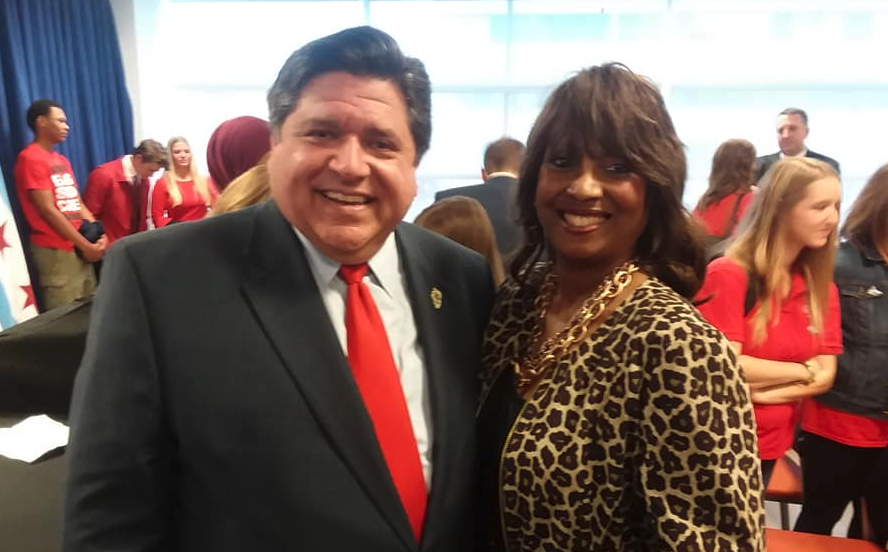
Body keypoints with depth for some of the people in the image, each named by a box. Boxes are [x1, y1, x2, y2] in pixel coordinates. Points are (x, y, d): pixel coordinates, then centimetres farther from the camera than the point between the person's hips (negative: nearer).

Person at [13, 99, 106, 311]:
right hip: (55, 252, -8)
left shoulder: (62, 160, 18)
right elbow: (48, 210, -14)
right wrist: (85, 245, -12)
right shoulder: (30, 158, -9)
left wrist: (98, 235, 1)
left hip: (79, 249, 8)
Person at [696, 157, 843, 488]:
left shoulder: (822, 287, 3)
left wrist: (758, 390, -17)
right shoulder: (728, 275, -17)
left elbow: (826, 375, -2)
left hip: (771, 447, 6)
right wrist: (803, 370, -10)